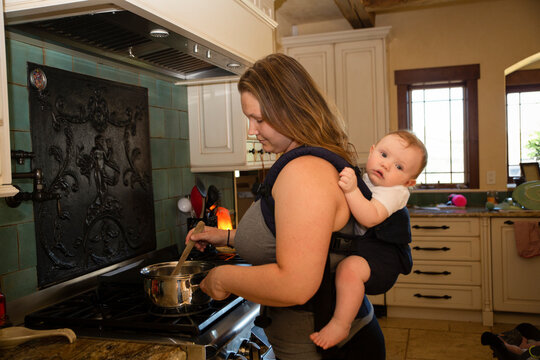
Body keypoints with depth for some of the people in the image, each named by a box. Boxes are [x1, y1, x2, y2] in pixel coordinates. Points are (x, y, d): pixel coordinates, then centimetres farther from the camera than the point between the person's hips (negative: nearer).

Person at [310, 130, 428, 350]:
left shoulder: (394, 191, -15)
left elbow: (370, 219, -33)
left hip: (380, 257, -9)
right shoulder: (362, 179, 9)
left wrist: (351, 190, -42)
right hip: (353, 246, 10)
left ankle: (340, 325, -20)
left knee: (349, 268, -36)